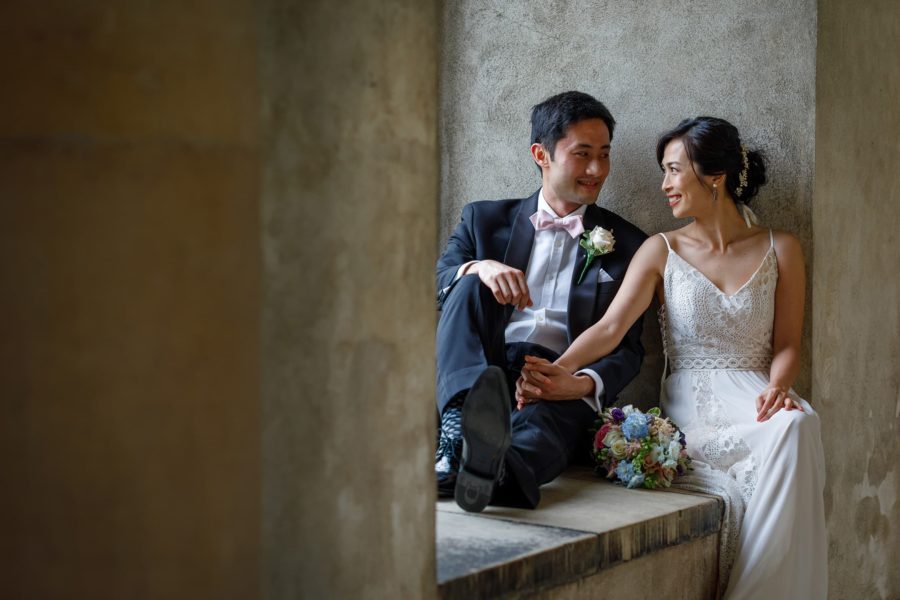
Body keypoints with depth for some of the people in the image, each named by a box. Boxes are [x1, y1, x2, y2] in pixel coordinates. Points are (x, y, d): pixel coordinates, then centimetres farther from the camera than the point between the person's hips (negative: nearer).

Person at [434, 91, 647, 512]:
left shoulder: (627, 244, 16)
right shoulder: (485, 219, 19)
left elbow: (627, 349, 9)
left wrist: (586, 383, -15)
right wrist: (476, 267, -18)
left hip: (560, 385, -1)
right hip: (478, 372, 2)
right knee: (469, 285, -26)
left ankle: (494, 472, -71)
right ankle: (462, 425, -48)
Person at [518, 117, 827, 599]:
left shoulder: (780, 249, 10)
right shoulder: (661, 251, 7)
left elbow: (787, 343, 8)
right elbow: (611, 326, -7)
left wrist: (777, 387, -16)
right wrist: (560, 369, -27)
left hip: (755, 398, 2)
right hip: (689, 405, -1)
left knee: (797, 425, -36)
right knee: (777, 450, -34)